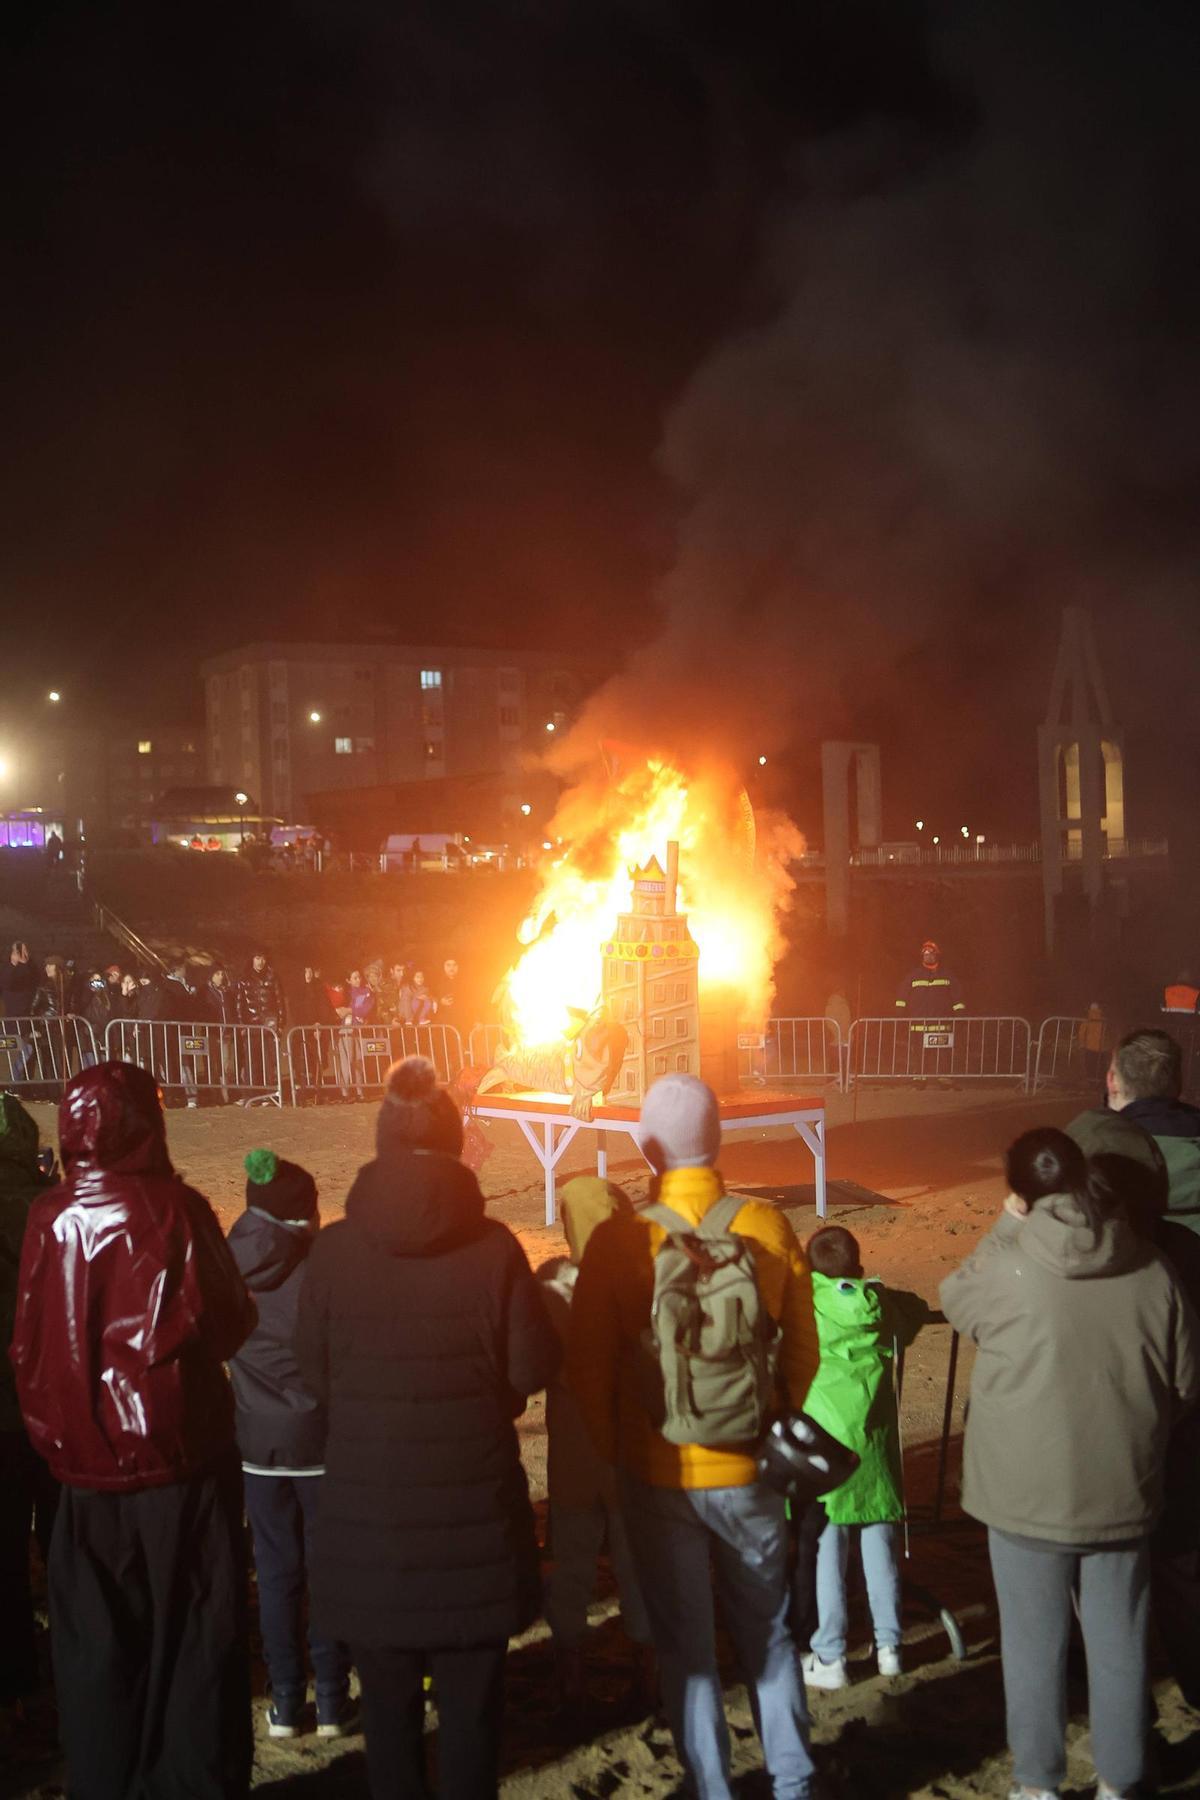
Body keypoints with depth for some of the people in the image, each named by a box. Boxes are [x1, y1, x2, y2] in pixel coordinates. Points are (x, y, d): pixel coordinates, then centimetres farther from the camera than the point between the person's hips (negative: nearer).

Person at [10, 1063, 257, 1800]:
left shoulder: (49, 1218, -3)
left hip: (85, 1465, 4)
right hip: (180, 1459, -4)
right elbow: (229, 1324, -10)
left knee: (96, 1643, 16)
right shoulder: (175, 1209, -15)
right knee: (195, 1636, 9)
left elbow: (29, 1345, 4)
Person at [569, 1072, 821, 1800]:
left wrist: (610, 1453, 6)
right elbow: (803, 1353, -2)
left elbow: (589, 1370, -10)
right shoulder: (769, 1228, -12)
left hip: (659, 1474, -2)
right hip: (751, 1470, 2)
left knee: (685, 1643, 15)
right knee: (769, 1631, 21)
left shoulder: (618, 1240, -17)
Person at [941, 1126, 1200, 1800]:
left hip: (1030, 1496, -3)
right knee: (1120, 1643, 17)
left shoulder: (1009, 1268, -17)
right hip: (1124, 1494, 3)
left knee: (1035, 1645, 12)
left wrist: (1008, 1228, 8)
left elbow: (956, 1298, 5)